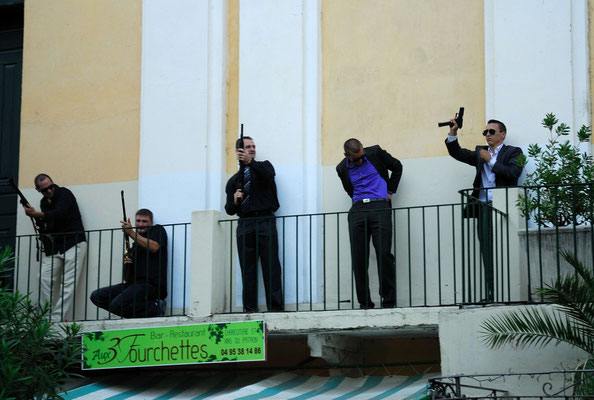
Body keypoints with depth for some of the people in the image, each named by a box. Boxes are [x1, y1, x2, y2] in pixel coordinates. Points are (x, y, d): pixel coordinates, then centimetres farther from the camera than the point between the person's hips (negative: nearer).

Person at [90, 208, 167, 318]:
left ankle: (154, 308, -10)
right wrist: (125, 266, -3)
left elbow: (154, 247, -14)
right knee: (96, 296, -7)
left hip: (152, 285, -8)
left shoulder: (158, 230, 10)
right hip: (134, 284, 8)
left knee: (117, 305, -29)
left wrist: (131, 233, -8)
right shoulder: (134, 246, 26)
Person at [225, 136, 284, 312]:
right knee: (247, 269, -2)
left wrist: (250, 162, -28)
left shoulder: (264, 167, 15)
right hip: (244, 225, 3)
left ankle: (275, 308, -14)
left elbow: (267, 174, -12)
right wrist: (235, 201, -6)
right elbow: (229, 209, 17)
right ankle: (250, 309, -3)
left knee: (271, 266, -10)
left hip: (265, 221, -3)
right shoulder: (234, 180, 22)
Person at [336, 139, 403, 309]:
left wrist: (390, 191, 13)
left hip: (379, 207, -3)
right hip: (357, 210, 3)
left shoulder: (375, 153, 4)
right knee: (358, 258, -3)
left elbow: (397, 167, 17)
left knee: (384, 254, -12)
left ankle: (389, 301, -5)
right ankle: (364, 303, 4)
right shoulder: (342, 168, 11)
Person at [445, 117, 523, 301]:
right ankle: (491, 294, 0)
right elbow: (458, 153, 14)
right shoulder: (480, 153, 22)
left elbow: (513, 173, -9)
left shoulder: (513, 152, 8)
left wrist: (490, 160, -6)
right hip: (483, 208, 5)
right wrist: (453, 133, 0)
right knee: (487, 253, 1)